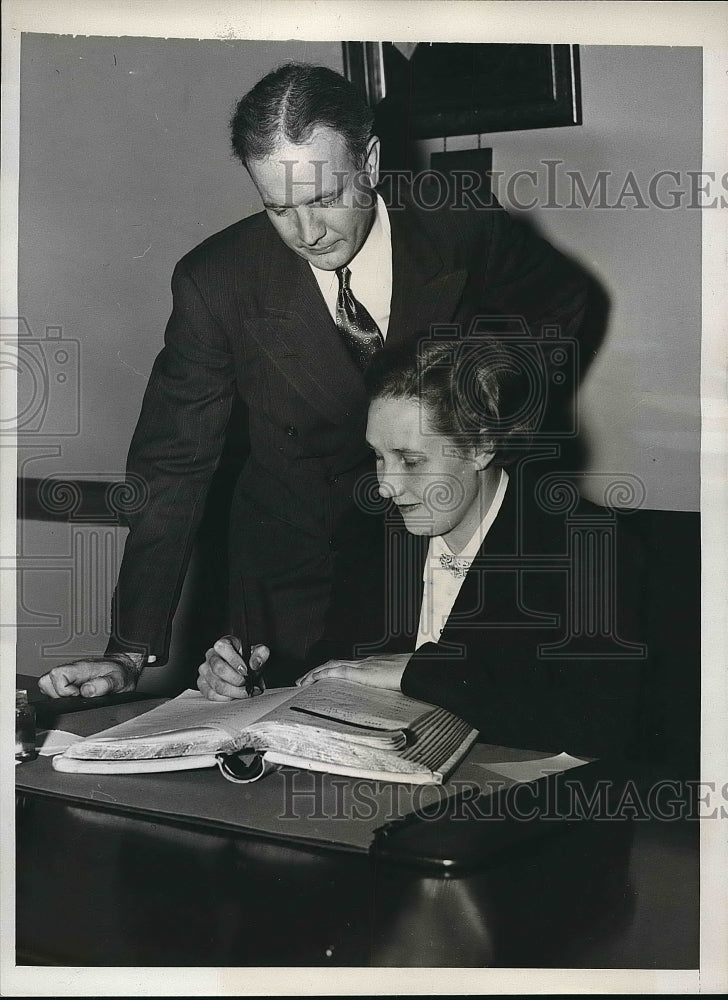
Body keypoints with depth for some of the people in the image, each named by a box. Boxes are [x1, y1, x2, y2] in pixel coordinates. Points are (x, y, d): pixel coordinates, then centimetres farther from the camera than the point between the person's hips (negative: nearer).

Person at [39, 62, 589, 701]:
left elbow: (563, 302, 8)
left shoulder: (468, 234, -15)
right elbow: (173, 466, -14)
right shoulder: (215, 282, -17)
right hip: (294, 570, 0)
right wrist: (132, 652, -21)